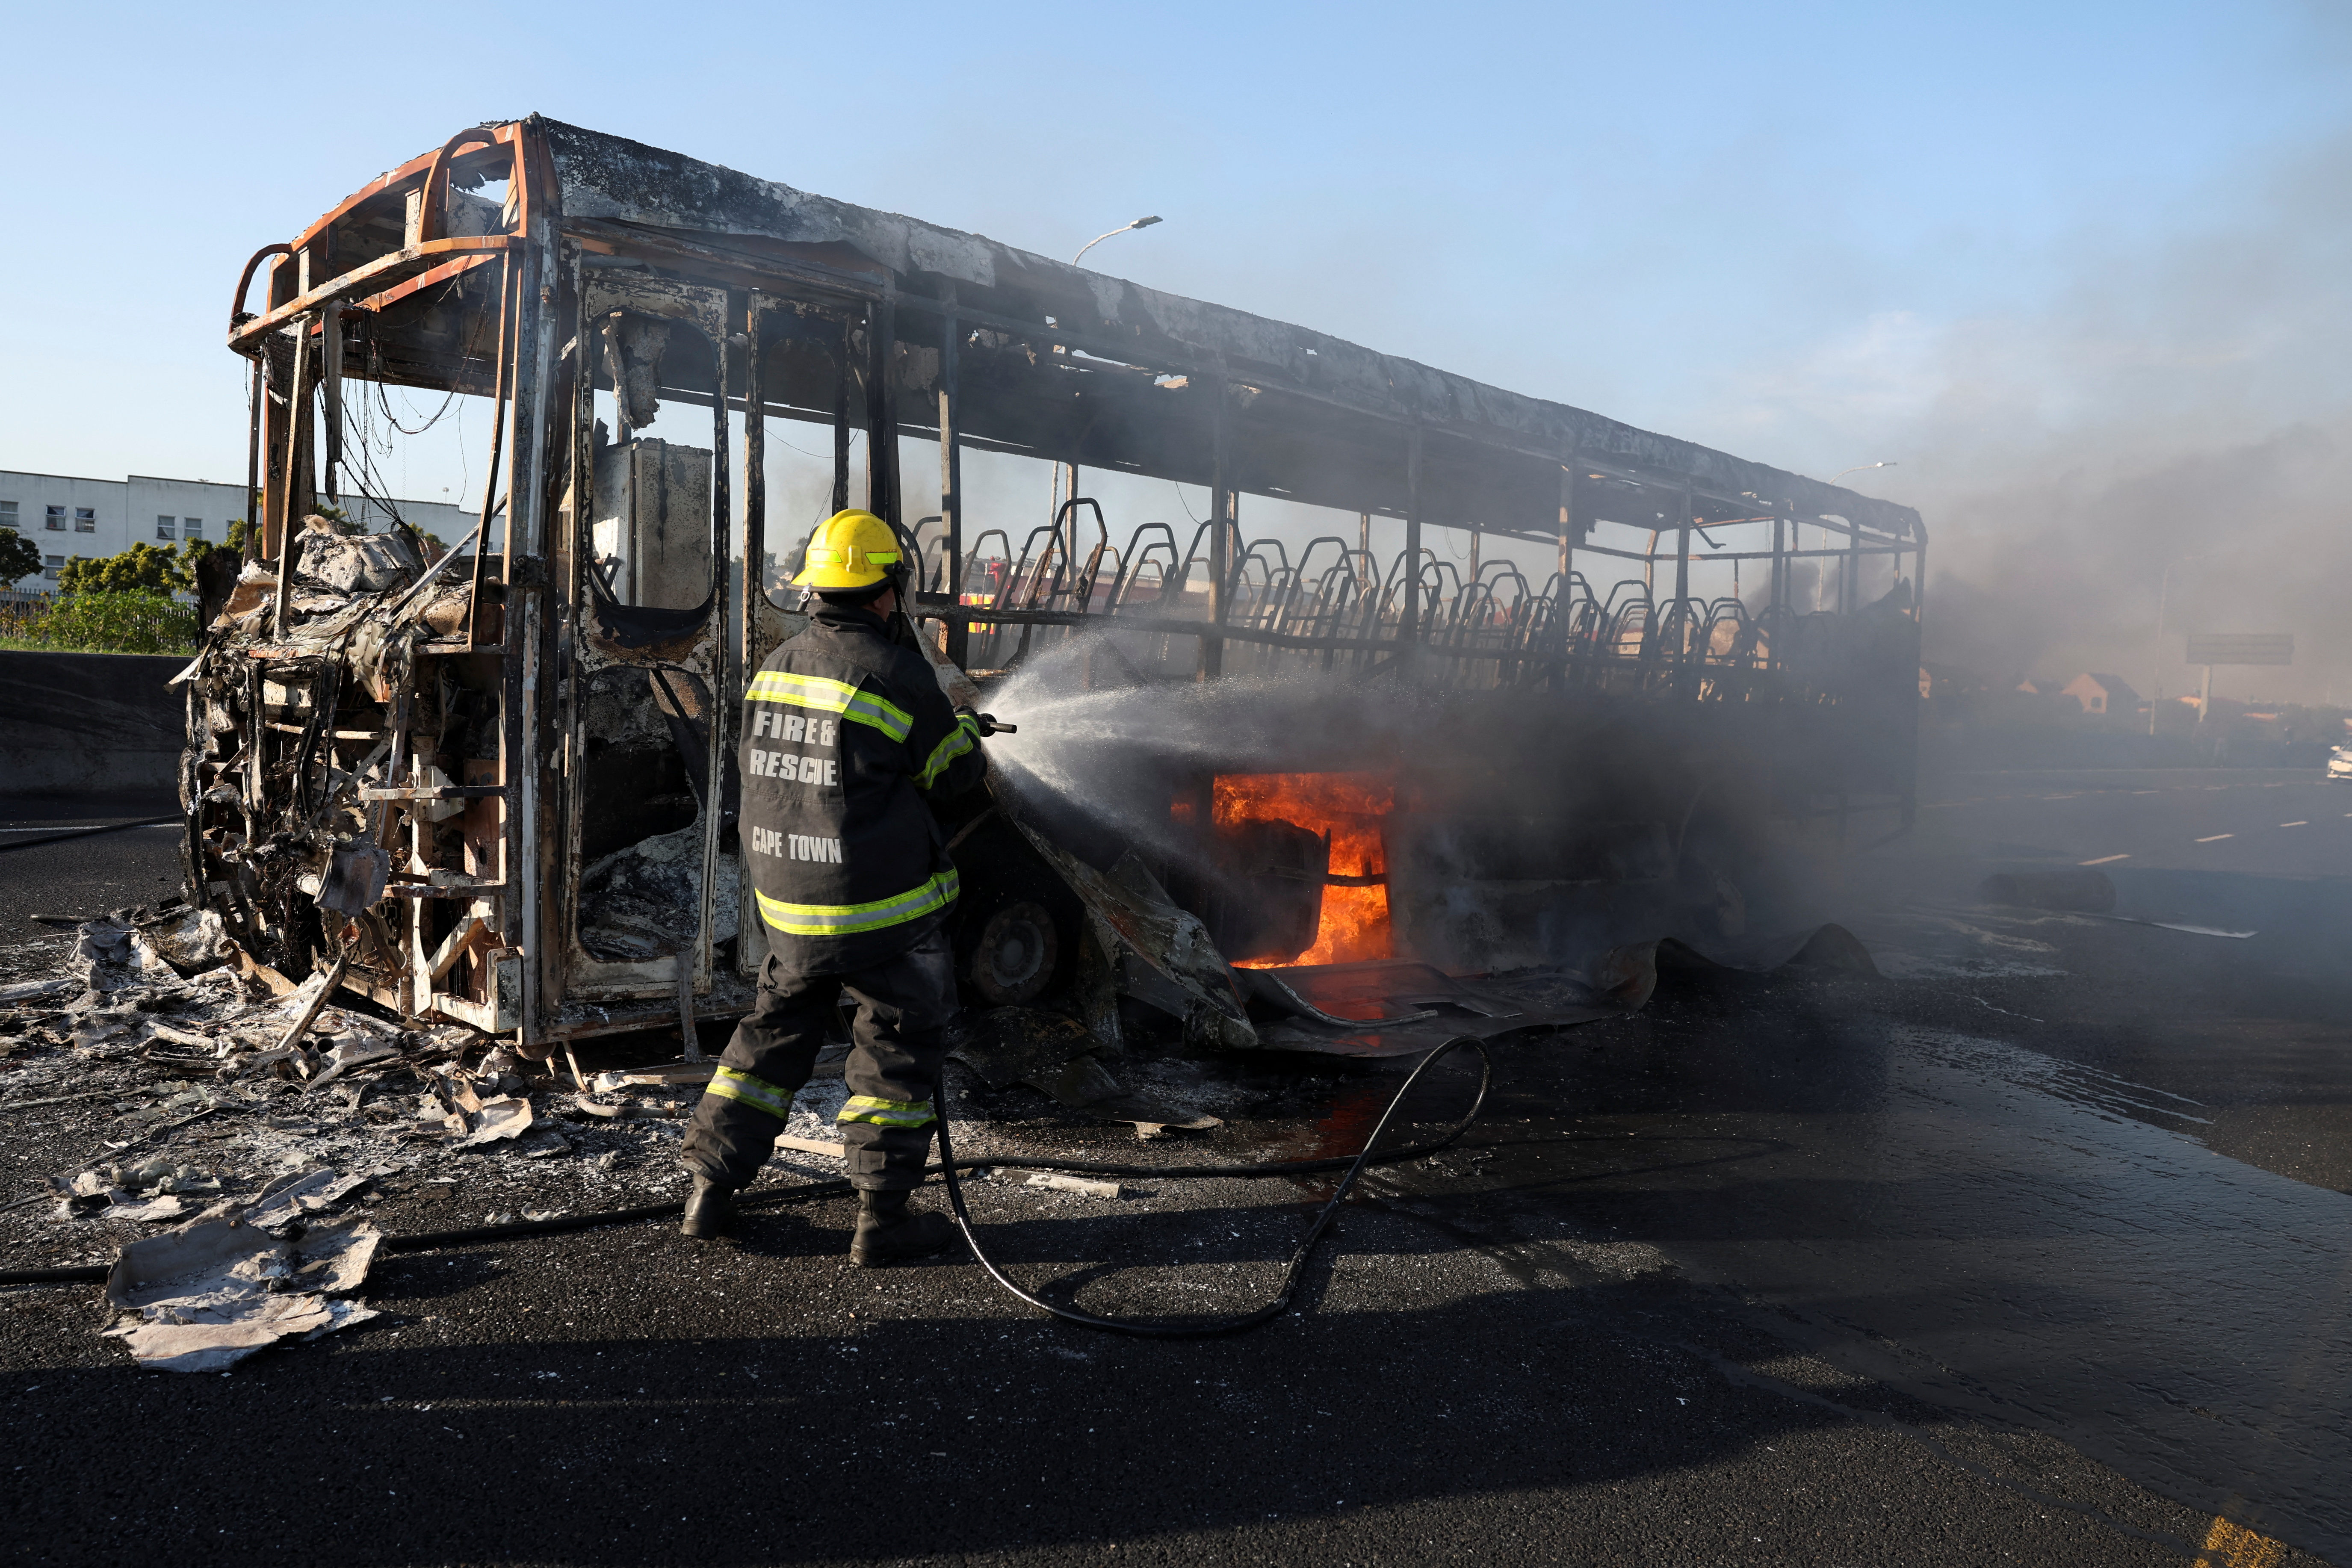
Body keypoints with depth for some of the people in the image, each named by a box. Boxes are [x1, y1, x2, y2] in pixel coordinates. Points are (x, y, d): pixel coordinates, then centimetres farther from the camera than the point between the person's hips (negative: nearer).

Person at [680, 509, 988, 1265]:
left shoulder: (776, 665, 6)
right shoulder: (895, 675, -16)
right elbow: (956, 770, -5)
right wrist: (967, 731, 20)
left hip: (786, 902, 7)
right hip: (882, 906, -6)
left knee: (775, 1031, 21)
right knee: (899, 1044, 7)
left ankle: (711, 1187, 24)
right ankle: (882, 1215, 11)